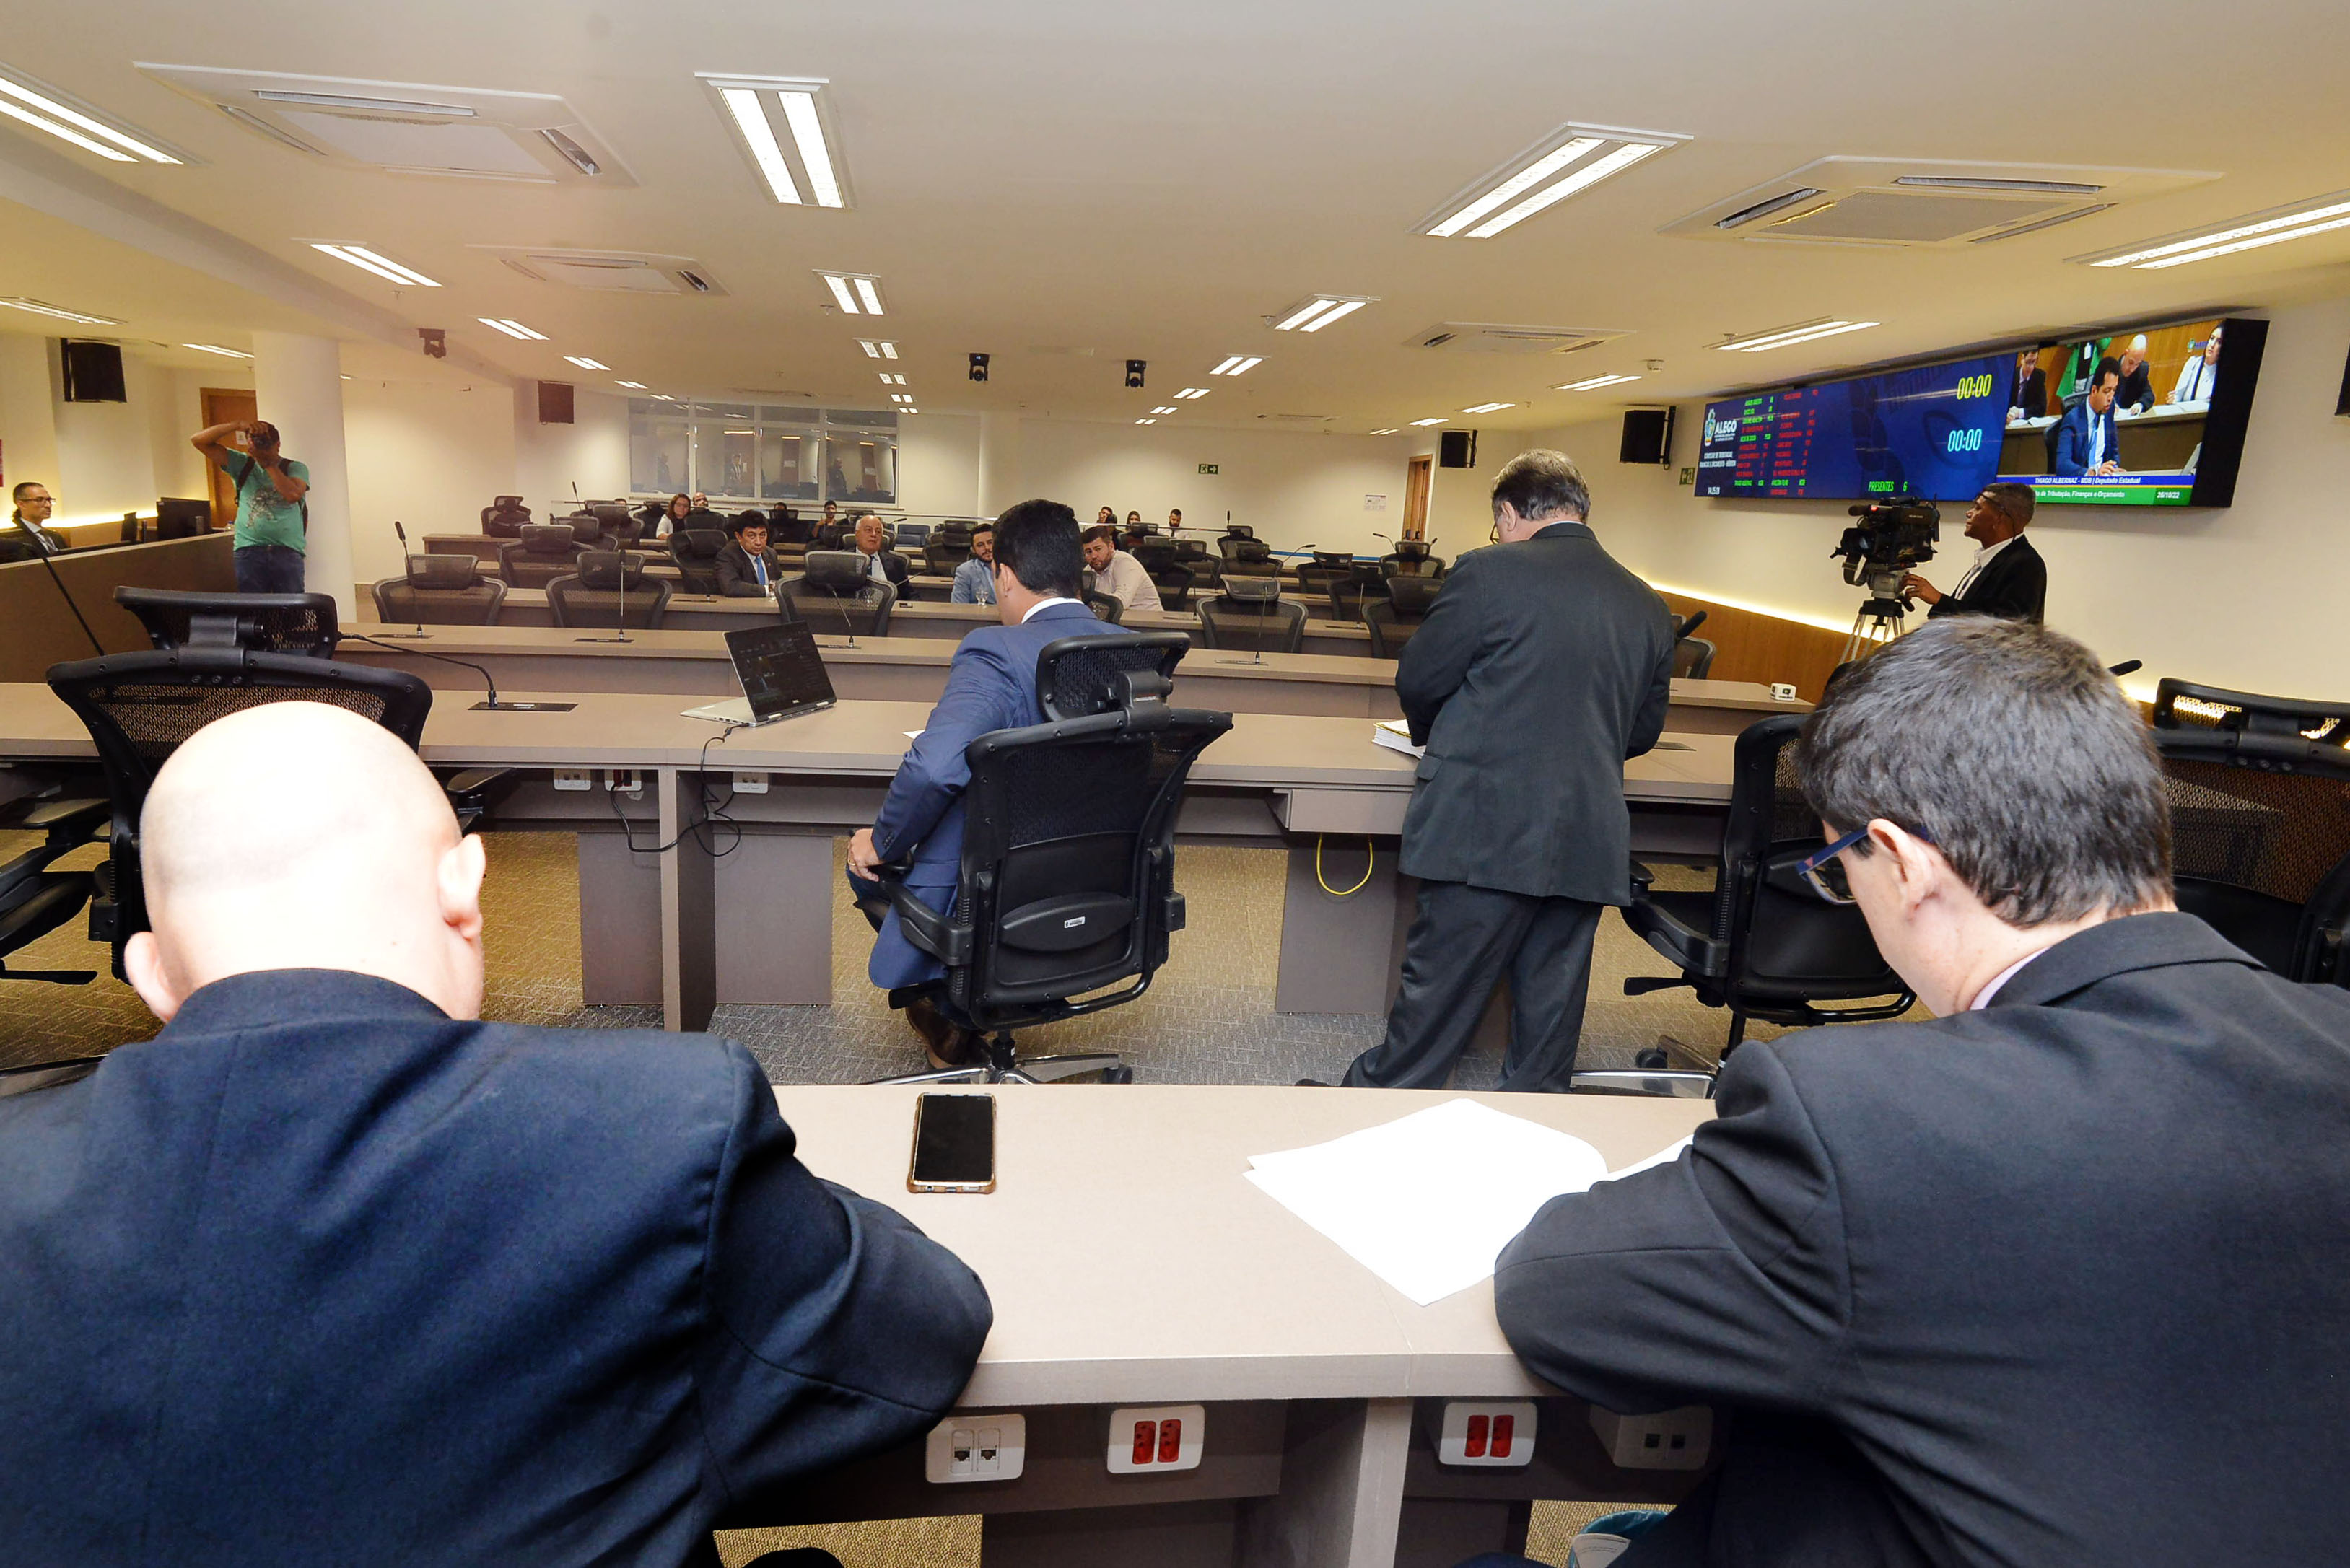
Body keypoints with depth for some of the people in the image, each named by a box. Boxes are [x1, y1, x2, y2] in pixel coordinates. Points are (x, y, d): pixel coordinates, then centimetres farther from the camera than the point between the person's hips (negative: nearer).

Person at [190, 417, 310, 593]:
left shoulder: (296, 468, 8)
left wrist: (270, 466, -3)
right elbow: (198, 440, 10)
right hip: (249, 550, 2)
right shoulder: (242, 465, 15)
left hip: (287, 552, -2)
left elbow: (292, 494, -13)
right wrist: (238, 425, 0)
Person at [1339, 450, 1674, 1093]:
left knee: (1437, 990, 6)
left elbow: (1418, 679, -2)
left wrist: (1433, 737, 18)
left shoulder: (1489, 572, -7)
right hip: (1590, 842, 5)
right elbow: (1643, 731, 16)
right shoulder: (1649, 606, 10)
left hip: (1485, 829, -5)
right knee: (1551, 1001, 14)